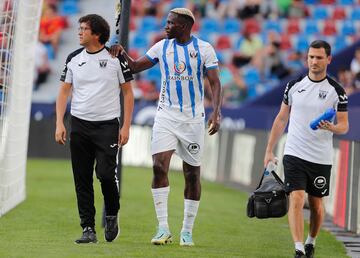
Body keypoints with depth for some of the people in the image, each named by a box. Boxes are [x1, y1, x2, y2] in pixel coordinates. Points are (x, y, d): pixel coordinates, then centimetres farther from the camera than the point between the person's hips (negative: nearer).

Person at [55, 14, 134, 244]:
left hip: (107, 125, -3)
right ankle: (88, 229, 7)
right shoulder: (74, 59, 7)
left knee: (106, 173, -15)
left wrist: (126, 126, -3)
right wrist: (59, 123, -1)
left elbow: (128, 93, 3)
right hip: (80, 125, 3)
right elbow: (64, 92, 11)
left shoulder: (115, 58, -1)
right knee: (82, 180, 1)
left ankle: (112, 215, 13)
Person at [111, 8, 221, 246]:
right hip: (166, 116, 2)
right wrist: (123, 54, -7)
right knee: (159, 166, -14)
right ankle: (163, 228, -11)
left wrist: (216, 112, -19)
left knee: (192, 174, 4)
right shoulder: (162, 47, 5)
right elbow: (135, 67, 12)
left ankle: (187, 231, 15)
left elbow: (215, 83, -7)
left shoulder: (204, 49, -3)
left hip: (193, 119, -2)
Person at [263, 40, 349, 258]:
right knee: (296, 200, -14)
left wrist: (331, 127, -23)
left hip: (321, 158, 0)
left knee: (316, 204, 10)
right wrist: (269, 150, 11)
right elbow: (282, 119, 12)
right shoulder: (294, 85, 4)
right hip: (294, 154, 0)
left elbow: (344, 126, 0)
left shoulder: (336, 91, -2)